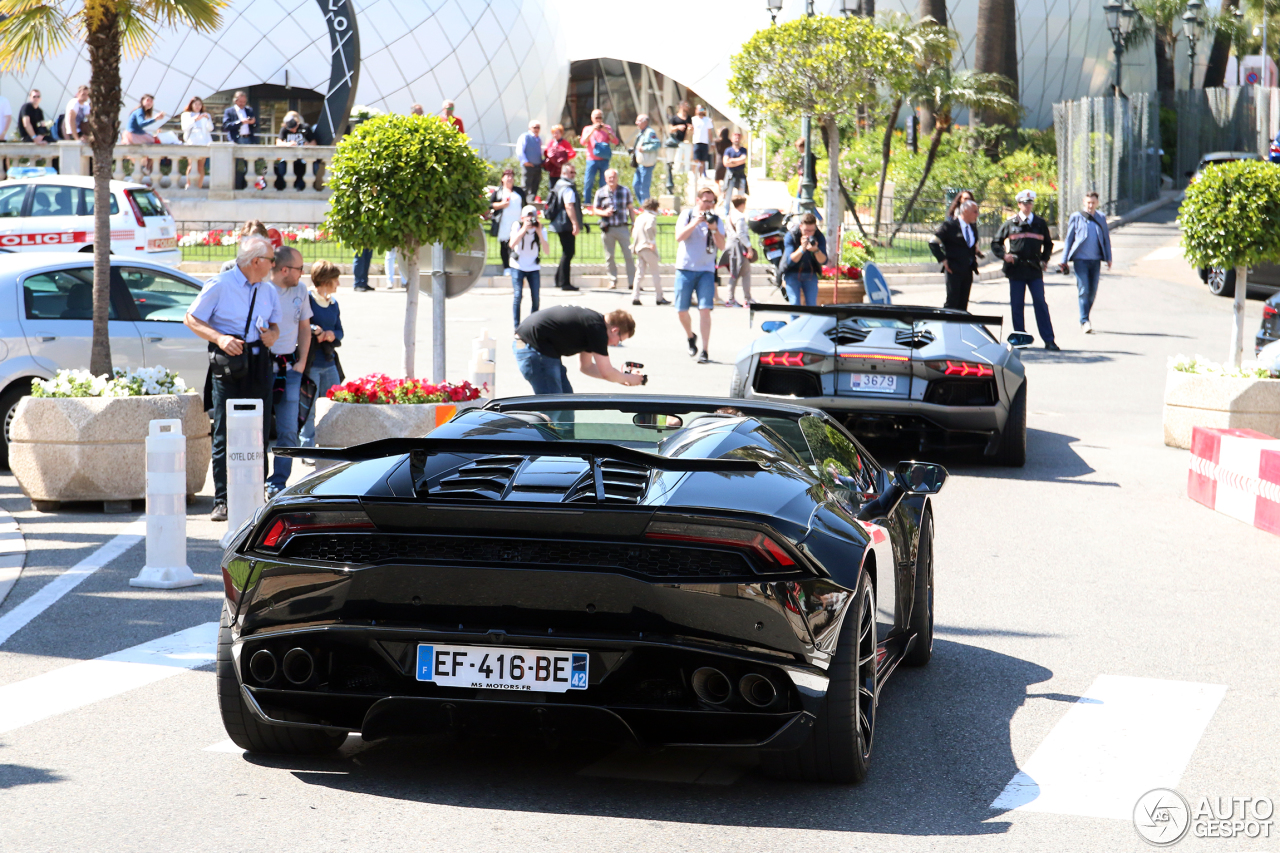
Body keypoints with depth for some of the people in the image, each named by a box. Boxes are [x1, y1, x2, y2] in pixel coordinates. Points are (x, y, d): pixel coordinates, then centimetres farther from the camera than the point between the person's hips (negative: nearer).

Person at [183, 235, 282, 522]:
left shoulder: (268, 291, 13)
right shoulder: (220, 285, -4)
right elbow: (191, 318, -1)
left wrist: (272, 334, -1)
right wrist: (219, 338, -15)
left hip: (259, 367, 5)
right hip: (227, 367, -5)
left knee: (259, 435, 5)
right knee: (224, 436, -4)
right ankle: (221, 501, 0)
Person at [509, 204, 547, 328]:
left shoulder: (540, 229, -4)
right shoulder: (517, 226, -7)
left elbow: (546, 250, -15)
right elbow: (512, 244, -22)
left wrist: (539, 233, -24)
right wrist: (524, 229, -28)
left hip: (534, 267, 2)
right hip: (518, 266, -2)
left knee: (535, 298, -4)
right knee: (517, 296, -11)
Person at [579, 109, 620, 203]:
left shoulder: (607, 128, 10)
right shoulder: (587, 129, 9)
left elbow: (616, 142, -1)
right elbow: (582, 142, -7)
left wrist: (606, 131, -12)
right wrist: (592, 130, -14)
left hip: (604, 160, 1)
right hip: (592, 160, -1)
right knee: (588, 182, -4)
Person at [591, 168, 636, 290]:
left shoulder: (625, 191, 6)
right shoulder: (600, 193, 3)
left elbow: (630, 208, 12)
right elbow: (595, 209, 7)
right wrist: (604, 213, -13)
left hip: (622, 228, 0)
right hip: (607, 229, 0)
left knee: (628, 255, -4)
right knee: (609, 257, 4)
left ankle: (632, 281, 0)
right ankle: (613, 281, 15)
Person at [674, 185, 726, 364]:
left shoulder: (717, 220, 6)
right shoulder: (687, 215, 4)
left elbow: (722, 246, -3)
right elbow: (679, 237, -10)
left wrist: (714, 229, -18)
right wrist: (695, 222, -19)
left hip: (706, 270, 0)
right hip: (685, 268, 0)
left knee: (705, 309, -12)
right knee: (681, 310, 3)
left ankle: (704, 351, -13)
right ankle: (690, 337, 32)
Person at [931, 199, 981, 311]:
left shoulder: (973, 226, 13)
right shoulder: (950, 225, -9)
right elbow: (933, 243, -13)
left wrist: (974, 259, 15)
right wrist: (943, 260, -14)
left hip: (968, 270, 6)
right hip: (954, 270, -6)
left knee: (963, 304, 7)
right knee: (952, 302, -7)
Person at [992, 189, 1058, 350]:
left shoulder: (1040, 223, 9)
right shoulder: (1011, 223, 5)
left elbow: (1048, 244, 21)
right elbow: (996, 242, 12)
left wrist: (1044, 260, 6)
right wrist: (1003, 255, -5)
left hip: (1035, 270, 1)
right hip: (1016, 270, 0)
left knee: (1041, 304, -3)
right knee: (1017, 305, 2)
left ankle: (1049, 340, -2)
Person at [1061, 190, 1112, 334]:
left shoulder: (1101, 218, 11)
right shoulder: (1076, 217, 2)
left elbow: (1106, 239, 16)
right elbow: (1069, 239, 4)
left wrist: (1108, 258, 8)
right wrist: (1064, 260, 1)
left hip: (1096, 260, 3)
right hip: (1080, 259, -3)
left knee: (1092, 291, 6)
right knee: (1084, 290, -11)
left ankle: (1084, 320, 20)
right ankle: (1084, 322, -13)